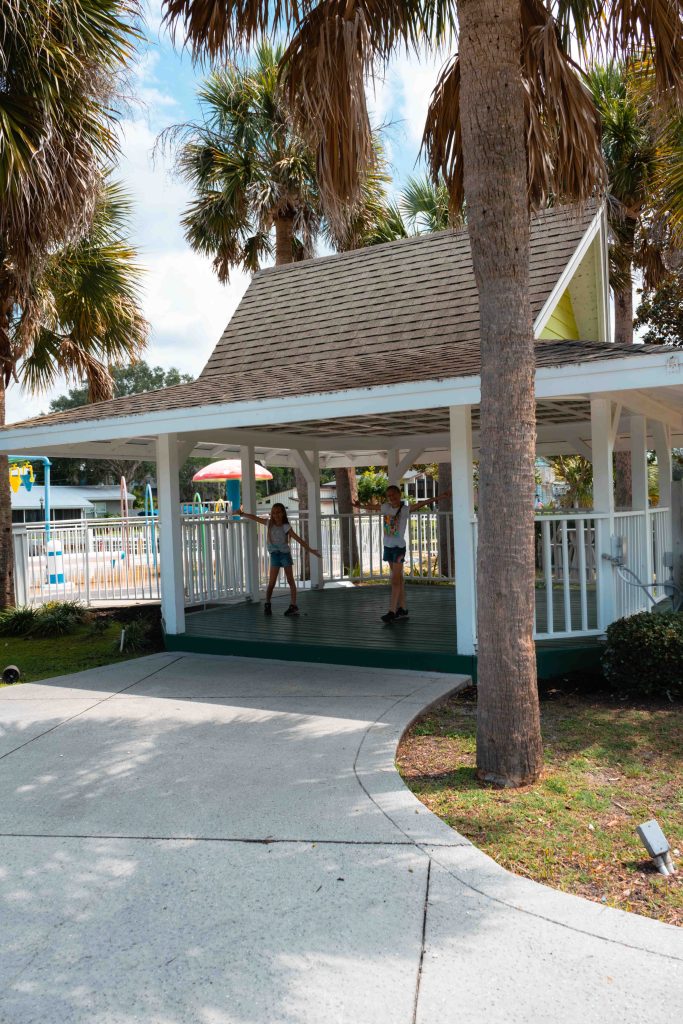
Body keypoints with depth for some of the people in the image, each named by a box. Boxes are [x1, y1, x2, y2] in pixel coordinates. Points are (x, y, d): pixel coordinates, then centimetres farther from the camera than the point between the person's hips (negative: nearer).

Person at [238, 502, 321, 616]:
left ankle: (293, 605, -1)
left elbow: (298, 539, -12)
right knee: (271, 582, -1)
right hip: (274, 555, 2)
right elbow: (255, 518, 5)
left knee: (290, 580, 1)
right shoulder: (269, 523, 0)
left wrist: (309, 549, -17)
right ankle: (267, 604, 13)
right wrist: (242, 514, -1)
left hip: (285, 554, -2)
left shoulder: (285, 527, -9)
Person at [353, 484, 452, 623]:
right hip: (388, 546, 6)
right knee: (399, 578, 11)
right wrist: (360, 506, 42)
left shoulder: (405, 509, -10)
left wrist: (438, 498, -32)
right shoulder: (386, 507, 6)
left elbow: (421, 504, -21)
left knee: (396, 580, -8)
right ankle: (402, 609, 16)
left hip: (399, 547, -6)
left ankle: (392, 611, -8)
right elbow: (372, 507, 25)